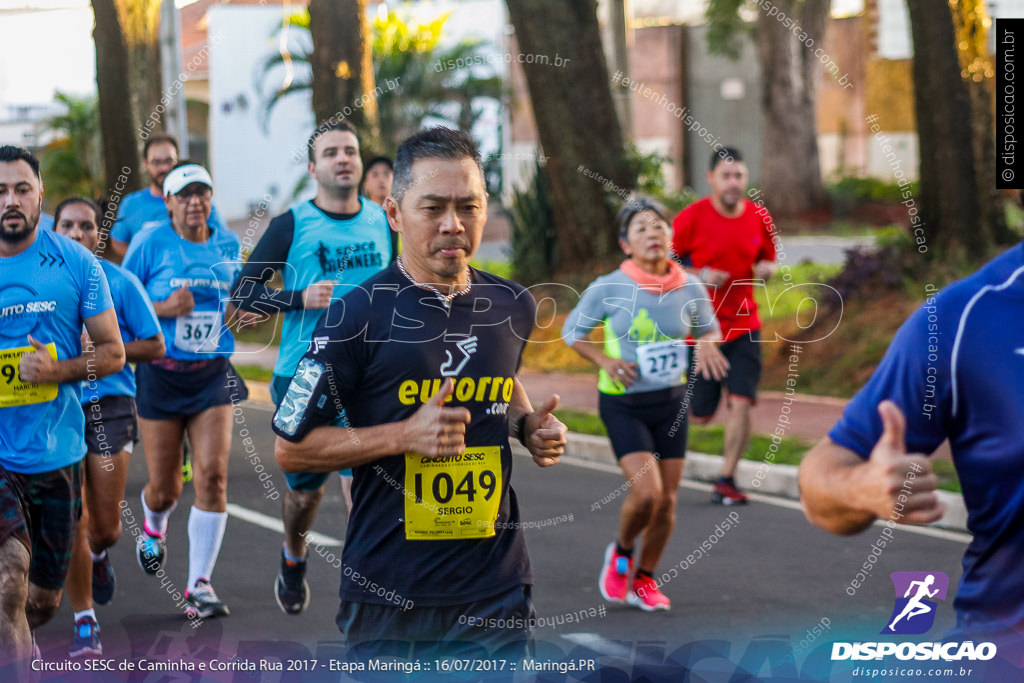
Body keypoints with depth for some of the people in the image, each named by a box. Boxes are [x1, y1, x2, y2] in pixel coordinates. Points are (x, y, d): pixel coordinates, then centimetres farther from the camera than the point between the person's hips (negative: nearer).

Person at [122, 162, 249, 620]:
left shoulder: (228, 245, 6)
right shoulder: (150, 244, -5)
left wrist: (240, 311, 1)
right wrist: (164, 308, -17)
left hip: (213, 375, 2)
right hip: (160, 376, -2)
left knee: (213, 475, -12)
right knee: (165, 487, 4)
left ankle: (199, 585, -4)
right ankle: (154, 527, 43)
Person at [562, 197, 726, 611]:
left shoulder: (690, 289, -3)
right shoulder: (607, 290, -11)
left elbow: (709, 328, 15)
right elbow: (572, 332, 2)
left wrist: (707, 344, -9)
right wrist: (605, 360, -15)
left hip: (671, 402, 4)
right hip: (623, 405, -4)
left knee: (666, 500, 5)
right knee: (646, 492, -18)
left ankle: (645, 579, 26)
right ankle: (621, 554, 12)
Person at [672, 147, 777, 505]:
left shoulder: (759, 218, 2)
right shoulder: (691, 218, -9)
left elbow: (768, 259, 17)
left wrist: (766, 269, -7)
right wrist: (699, 276, -19)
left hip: (743, 325, 3)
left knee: (741, 403, -10)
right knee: (699, 414, 2)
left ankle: (726, 481, 1)